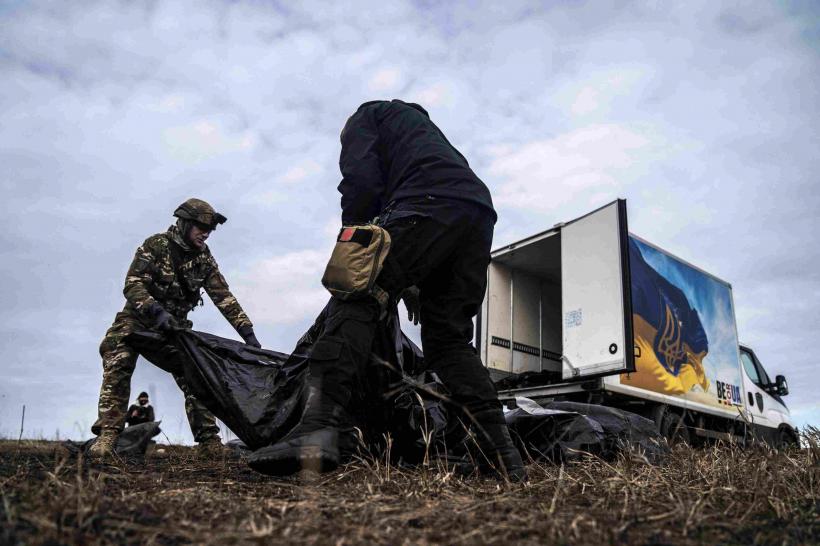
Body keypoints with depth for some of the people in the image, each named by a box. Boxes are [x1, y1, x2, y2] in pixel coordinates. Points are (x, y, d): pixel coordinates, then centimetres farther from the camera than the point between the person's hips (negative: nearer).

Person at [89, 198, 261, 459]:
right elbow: (132, 285, -25)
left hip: (174, 325, 4)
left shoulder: (204, 258, -3)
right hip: (137, 320, -3)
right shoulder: (155, 245, -16)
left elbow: (224, 296, -5)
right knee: (118, 366, -24)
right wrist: (156, 311, -42)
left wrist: (247, 331, -14)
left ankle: (209, 441, -3)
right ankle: (107, 435, -21)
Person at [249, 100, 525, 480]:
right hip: (481, 213, 8)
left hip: (430, 205, -8)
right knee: (449, 337, 9)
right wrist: (411, 282, 32)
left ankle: (320, 428, -32)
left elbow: (361, 182, 2)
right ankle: (502, 453, 0)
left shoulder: (366, 115, 23)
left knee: (354, 302, -12)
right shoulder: (423, 125, 45)